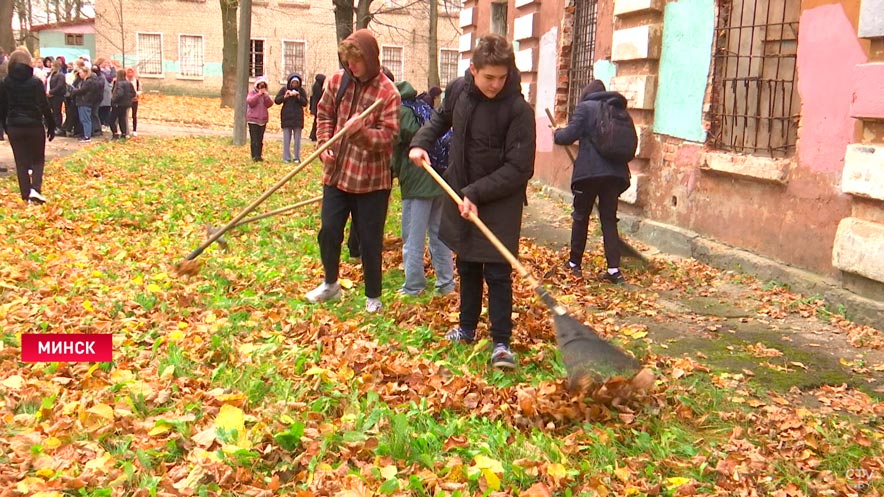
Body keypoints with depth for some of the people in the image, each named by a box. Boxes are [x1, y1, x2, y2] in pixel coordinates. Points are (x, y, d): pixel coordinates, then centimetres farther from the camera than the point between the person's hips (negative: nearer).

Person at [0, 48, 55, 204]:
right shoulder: (35, 82, -8)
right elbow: (45, 106, -6)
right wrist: (51, 127, 2)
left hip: (14, 127, 2)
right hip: (35, 126, -2)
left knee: (21, 162, 8)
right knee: (38, 159, 10)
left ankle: (27, 195, 7)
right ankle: (35, 189, -11)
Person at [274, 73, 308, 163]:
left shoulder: (301, 90, 3)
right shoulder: (284, 89, 2)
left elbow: (305, 103, -2)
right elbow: (276, 101, -1)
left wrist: (298, 96, -17)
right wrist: (285, 96, -16)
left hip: (298, 118, 0)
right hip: (286, 117, 0)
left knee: (297, 138, 4)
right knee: (286, 139, 1)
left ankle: (297, 158, 9)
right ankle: (286, 158, 6)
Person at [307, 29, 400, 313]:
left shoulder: (388, 93, -12)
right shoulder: (337, 81, 2)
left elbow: (387, 136, -15)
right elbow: (324, 114, 13)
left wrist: (361, 132, -33)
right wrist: (324, 145, -2)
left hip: (371, 179, -4)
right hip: (337, 172, 4)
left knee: (370, 240, 5)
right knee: (329, 231, 10)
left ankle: (373, 296, 22)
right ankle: (330, 284, 34)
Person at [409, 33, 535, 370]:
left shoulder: (518, 110, -22)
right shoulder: (458, 90, -5)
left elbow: (519, 169, -22)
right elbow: (441, 118, 18)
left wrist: (476, 194, -25)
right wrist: (421, 142, 0)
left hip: (499, 203, -6)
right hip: (461, 195, 6)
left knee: (497, 273, -3)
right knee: (467, 268, 18)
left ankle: (501, 342, 8)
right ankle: (467, 329, 34)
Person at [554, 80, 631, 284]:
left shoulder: (585, 107, -1)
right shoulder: (618, 110, 15)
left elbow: (570, 135, -9)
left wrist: (557, 133, 11)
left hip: (589, 171, -4)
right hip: (616, 172, 4)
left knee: (581, 217, 10)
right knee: (609, 219, 8)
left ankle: (574, 264, 17)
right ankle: (614, 269, 0)